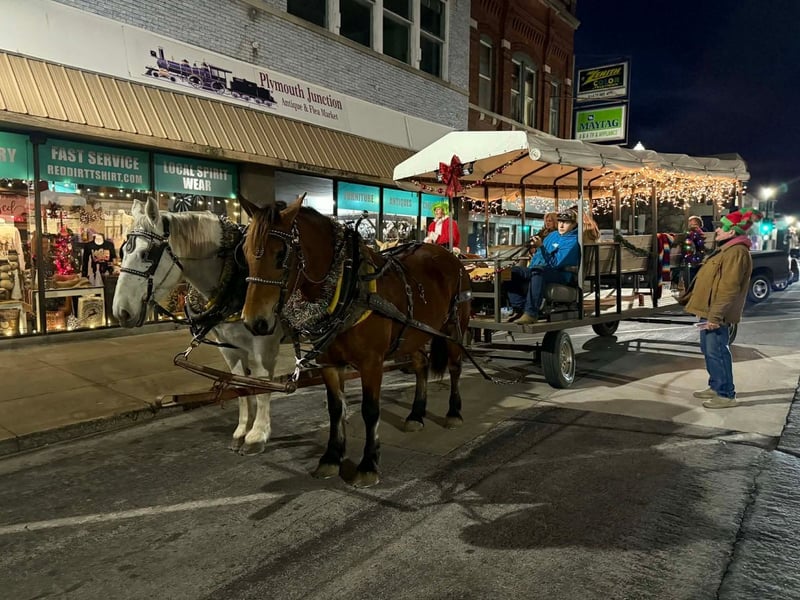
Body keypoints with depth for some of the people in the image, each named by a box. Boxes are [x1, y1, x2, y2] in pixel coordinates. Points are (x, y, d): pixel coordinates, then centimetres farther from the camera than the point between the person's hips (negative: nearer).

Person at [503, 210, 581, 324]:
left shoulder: (572, 241, -6)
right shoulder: (552, 235, 22)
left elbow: (556, 263, -18)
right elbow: (538, 255, 25)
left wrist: (541, 247, -23)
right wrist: (529, 269, 9)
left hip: (561, 274, -8)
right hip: (541, 269, 9)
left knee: (537, 271, -40)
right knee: (512, 271, -9)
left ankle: (531, 313, -43)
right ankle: (519, 309, -17)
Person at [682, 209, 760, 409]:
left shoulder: (736, 252, -17)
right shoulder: (726, 249, 17)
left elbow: (729, 288, -24)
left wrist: (715, 316, -25)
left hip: (716, 314, -11)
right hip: (709, 310, 11)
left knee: (716, 351, -6)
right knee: (709, 350, 17)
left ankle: (726, 394, 2)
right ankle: (715, 387, 28)